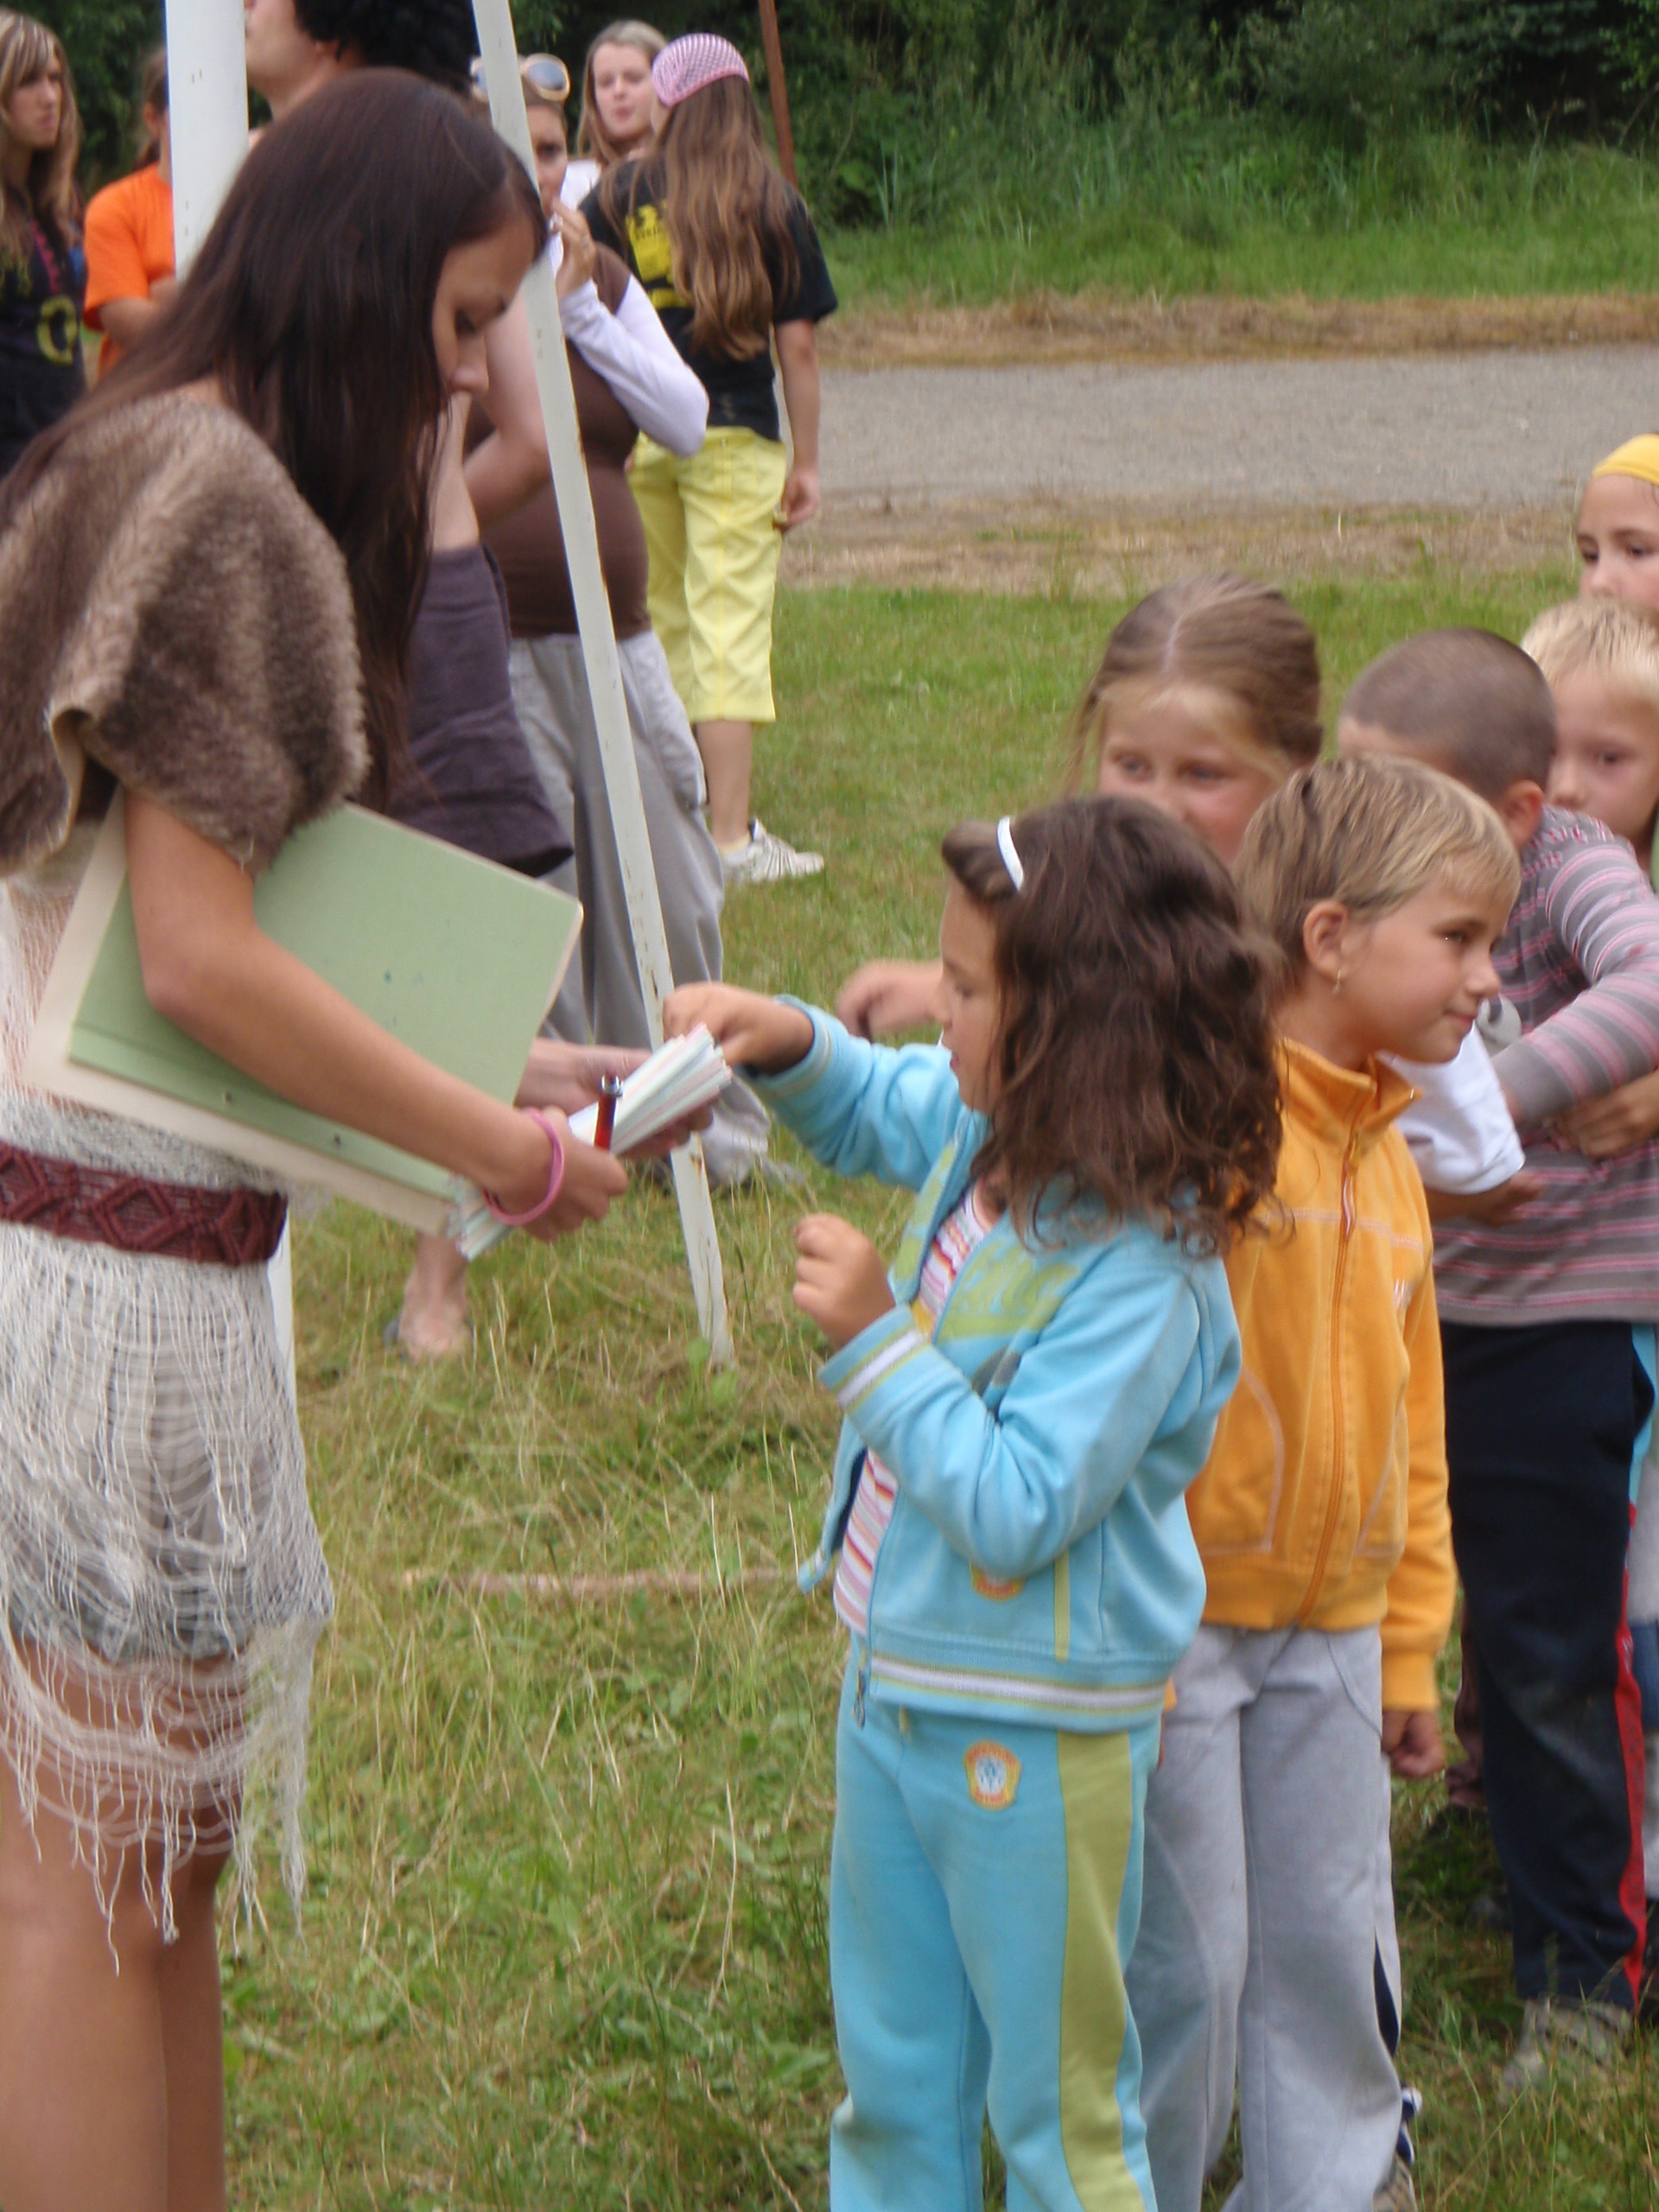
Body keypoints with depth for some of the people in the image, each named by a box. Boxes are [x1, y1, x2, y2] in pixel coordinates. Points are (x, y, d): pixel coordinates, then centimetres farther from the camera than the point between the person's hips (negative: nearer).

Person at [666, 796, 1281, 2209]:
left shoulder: (1139, 1274, -28)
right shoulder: (991, 1130, -3)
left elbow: (1017, 1512, -30)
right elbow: (871, 1109, 20)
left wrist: (880, 1339, -26)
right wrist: (785, 1045, 0)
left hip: (1033, 1735, -9)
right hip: (897, 1687, 9)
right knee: (893, 2077, 22)